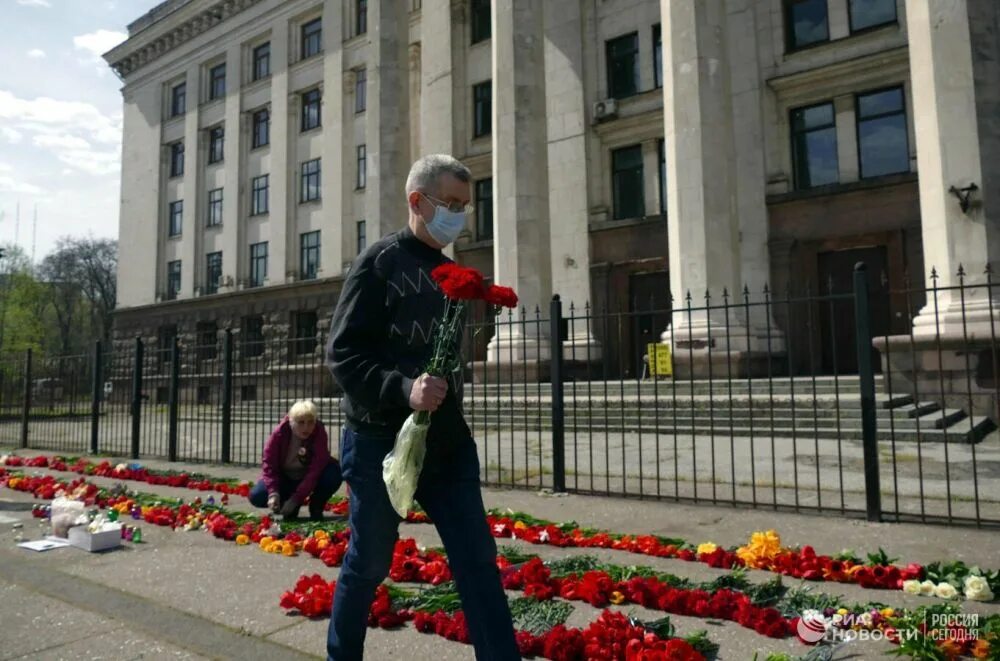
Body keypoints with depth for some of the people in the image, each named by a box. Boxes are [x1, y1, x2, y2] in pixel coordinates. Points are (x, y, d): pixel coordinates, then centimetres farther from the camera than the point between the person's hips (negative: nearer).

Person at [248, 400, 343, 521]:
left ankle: (316, 507, -4)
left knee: (334, 472, -31)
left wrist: (296, 498, -34)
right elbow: (269, 463, -18)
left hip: (309, 478, -1)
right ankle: (291, 508, 5)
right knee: (256, 496, -22)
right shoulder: (279, 433, -20)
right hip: (285, 478, 1)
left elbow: (316, 470, -29)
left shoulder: (319, 433, -25)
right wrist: (273, 493, -32)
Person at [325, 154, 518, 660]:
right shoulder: (380, 262, -7)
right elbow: (343, 353, -14)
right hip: (382, 440, -5)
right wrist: (403, 389, -26)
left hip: (446, 440, 6)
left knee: (478, 558, 4)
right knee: (369, 563, 10)